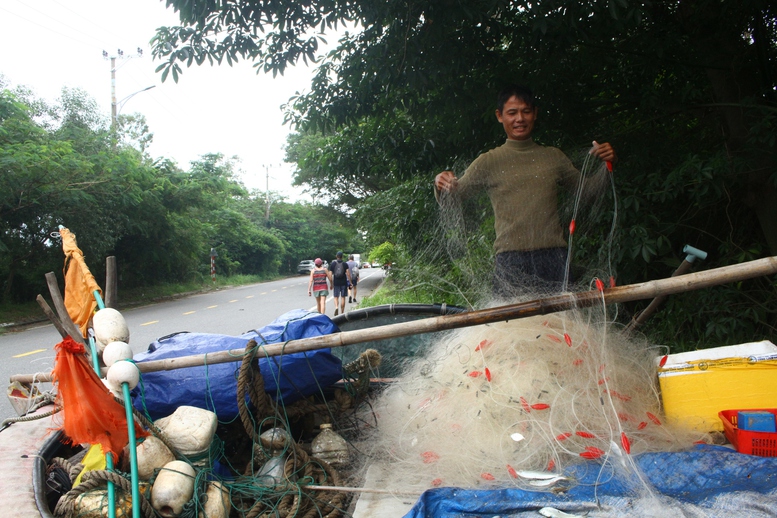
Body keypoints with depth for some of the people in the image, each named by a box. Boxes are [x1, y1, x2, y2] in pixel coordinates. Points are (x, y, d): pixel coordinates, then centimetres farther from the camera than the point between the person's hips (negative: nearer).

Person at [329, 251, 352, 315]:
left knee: (336, 297, 8)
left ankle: (336, 307, -19)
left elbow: (330, 275, -2)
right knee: (343, 297, 7)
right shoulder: (345, 264, -2)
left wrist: (331, 284, 5)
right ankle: (342, 312, 11)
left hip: (336, 283, 0)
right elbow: (348, 274, -9)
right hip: (343, 283, 0)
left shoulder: (332, 264, 0)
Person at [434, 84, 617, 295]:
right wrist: (443, 184, -19)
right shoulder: (489, 162, 9)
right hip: (511, 259, -2)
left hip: (554, 256, 3)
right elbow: (454, 195, 3)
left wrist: (607, 165, 7)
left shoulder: (553, 157, 17)